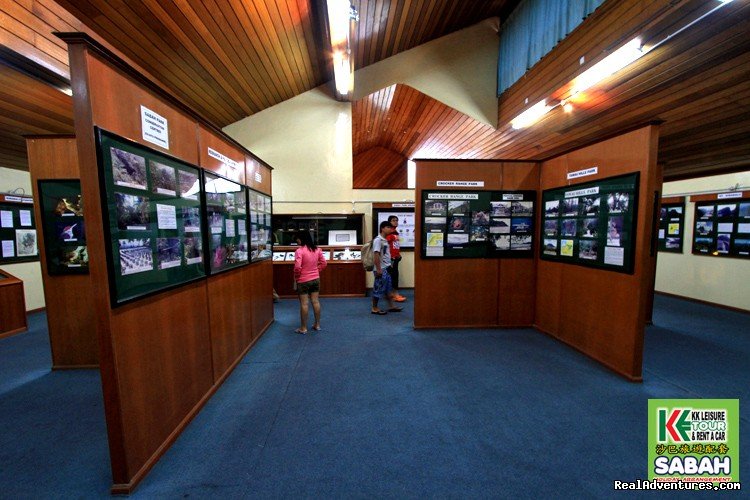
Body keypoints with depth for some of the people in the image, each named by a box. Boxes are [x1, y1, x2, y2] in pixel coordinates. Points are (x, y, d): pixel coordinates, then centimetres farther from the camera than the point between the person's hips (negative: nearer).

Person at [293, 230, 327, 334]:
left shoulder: (299, 251, -17)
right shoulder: (317, 249, 2)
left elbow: (297, 267, -24)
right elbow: (324, 263, 7)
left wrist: (296, 277, -7)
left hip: (303, 281, -6)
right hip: (315, 279, 6)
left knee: (304, 304, 3)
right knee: (315, 301, 13)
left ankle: (303, 328, 13)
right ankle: (317, 324, 24)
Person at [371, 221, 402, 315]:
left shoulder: (385, 240, 13)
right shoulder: (378, 240, -16)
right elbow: (376, 255, -21)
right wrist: (378, 269, -22)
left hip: (386, 268, 10)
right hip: (381, 269, -9)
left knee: (388, 288, 14)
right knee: (378, 289, 0)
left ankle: (391, 306, 24)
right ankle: (374, 308, 12)